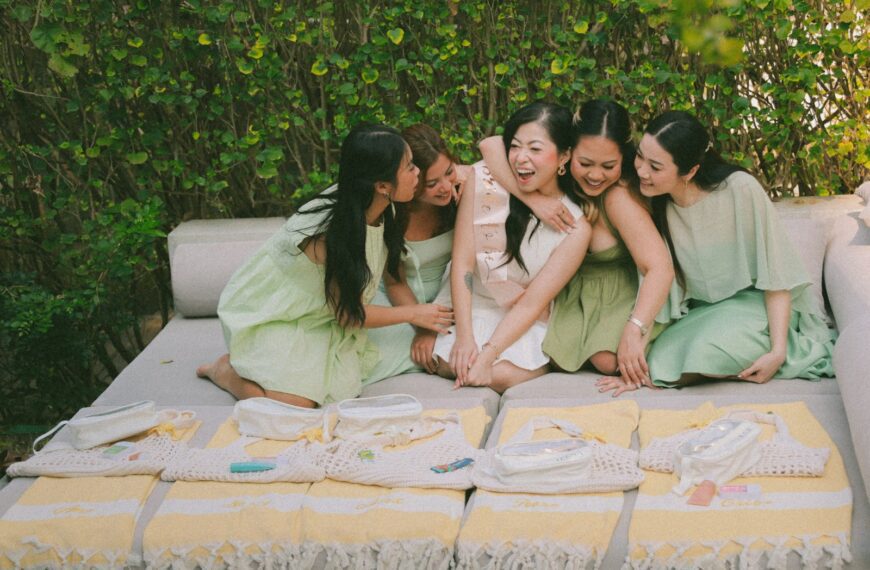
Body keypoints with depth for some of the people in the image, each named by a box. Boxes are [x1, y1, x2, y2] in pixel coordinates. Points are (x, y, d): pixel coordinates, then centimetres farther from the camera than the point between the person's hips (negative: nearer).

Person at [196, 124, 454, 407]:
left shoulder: (383, 213, -9)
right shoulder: (332, 231, -31)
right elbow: (348, 314, -18)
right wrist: (413, 314, -8)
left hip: (318, 317, 7)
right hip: (270, 316, -7)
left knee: (344, 390, -13)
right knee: (295, 405, -23)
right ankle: (226, 370, 3)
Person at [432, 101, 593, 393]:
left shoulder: (576, 228, -14)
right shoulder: (484, 180, -12)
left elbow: (531, 304, -15)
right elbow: (462, 265, -11)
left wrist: (488, 355, -27)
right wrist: (464, 336, -20)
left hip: (525, 325, -2)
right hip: (469, 306, 2)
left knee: (502, 375, -28)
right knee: (448, 365, -24)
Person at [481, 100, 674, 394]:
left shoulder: (620, 196, -29)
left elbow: (660, 267, -36)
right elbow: (491, 145, -27)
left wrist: (634, 330, -47)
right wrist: (536, 198, -36)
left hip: (618, 296, -4)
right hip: (572, 292, 4)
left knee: (610, 362, -25)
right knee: (559, 359, -17)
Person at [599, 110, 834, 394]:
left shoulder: (740, 189, -21)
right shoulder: (656, 207, -9)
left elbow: (775, 274, -15)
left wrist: (778, 352, -21)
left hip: (756, 302, -4)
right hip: (705, 312, 5)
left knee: (710, 347, -33)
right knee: (659, 362, -22)